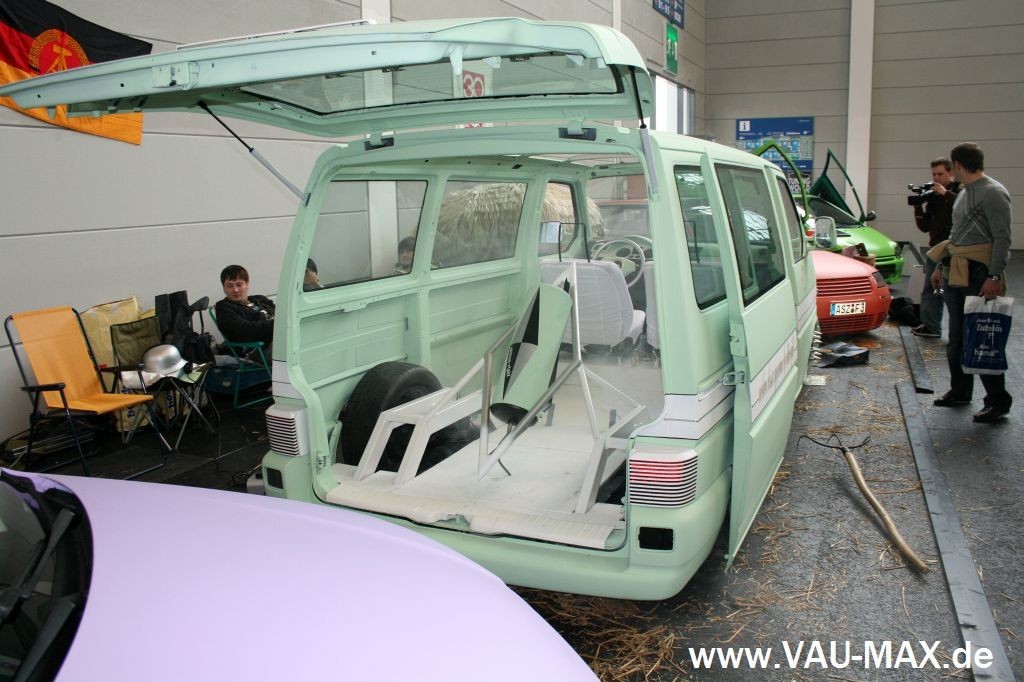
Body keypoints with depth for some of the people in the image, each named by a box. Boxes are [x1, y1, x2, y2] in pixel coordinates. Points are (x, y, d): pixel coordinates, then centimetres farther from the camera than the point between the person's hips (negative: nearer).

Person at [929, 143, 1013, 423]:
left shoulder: (993, 193, -11)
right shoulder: (964, 193, 17)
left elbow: (1002, 238, -17)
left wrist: (994, 277, -23)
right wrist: (940, 268, 24)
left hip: (979, 278, -9)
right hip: (956, 275, 9)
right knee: (957, 337, 14)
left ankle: (998, 401, 2)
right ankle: (960, 392, 25)